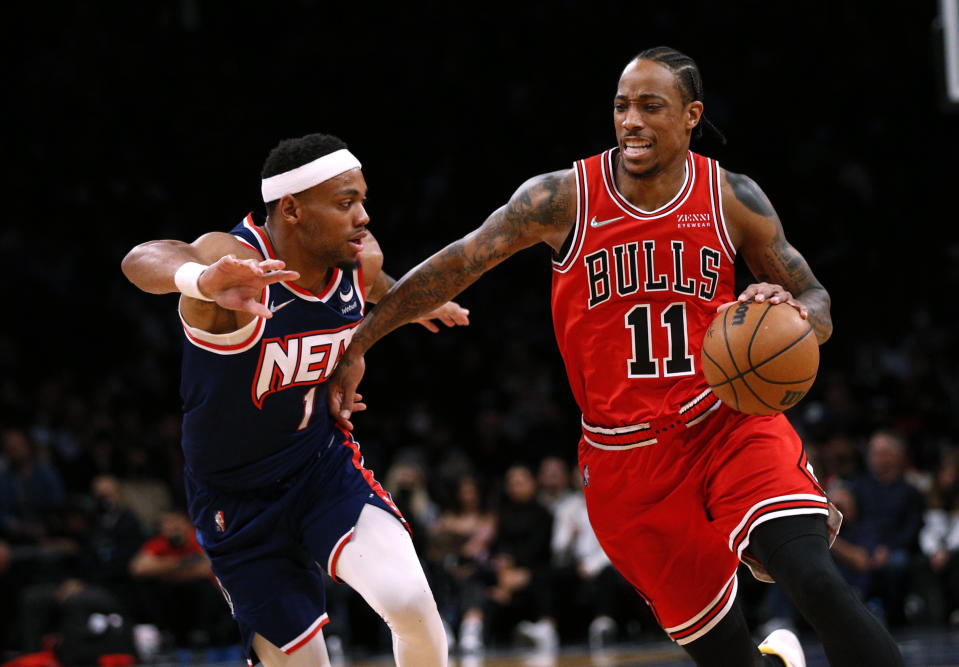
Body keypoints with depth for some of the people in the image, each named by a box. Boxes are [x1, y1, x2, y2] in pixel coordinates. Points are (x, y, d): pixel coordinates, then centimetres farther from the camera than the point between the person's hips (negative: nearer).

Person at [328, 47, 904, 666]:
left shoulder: (732, 198, -1)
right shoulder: (566, 198, -4)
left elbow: (816, 304, 7)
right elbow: (457, 263, 1)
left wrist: (791, 310, -17)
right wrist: (358, 343, -1)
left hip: (730, 424, 0)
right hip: (627, 460, 0)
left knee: (816, 580, -26)